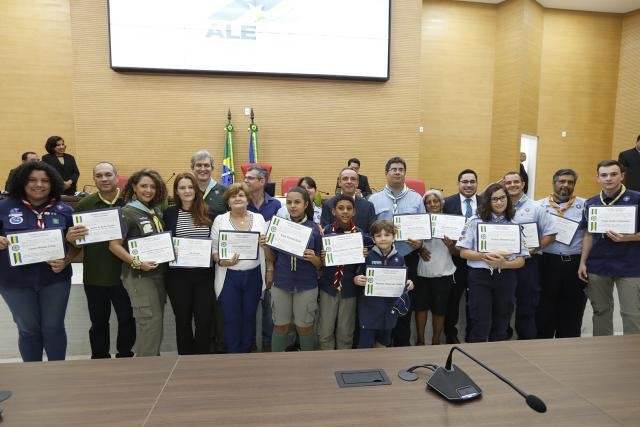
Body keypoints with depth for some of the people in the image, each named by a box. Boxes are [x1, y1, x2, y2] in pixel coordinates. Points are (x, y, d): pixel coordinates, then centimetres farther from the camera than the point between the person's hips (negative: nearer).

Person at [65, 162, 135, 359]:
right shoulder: (84, 204, 0)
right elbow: (74, 240, 4)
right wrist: (70, 237, -20)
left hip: (123, 274, -1)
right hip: (94, 276, 1)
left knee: (127, 319, 9)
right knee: (99, 322, 15)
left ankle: (124, 357, 29)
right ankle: (100, 359, 31)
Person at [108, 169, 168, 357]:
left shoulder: (155, 211, 11)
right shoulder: (127, 212, -8)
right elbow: (114, 245, -13)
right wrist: (137, 263, -22)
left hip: (159, 273, 7)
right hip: (139, 276, -7)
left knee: (157, 320, 13)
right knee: (150, 321, -7)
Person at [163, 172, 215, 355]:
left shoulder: (209, 213, 4)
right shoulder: (169, 213, 3)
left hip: (204, 274, 0)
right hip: (178, 275, 0)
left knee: (205, 319, 3)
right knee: (183, 319, 11)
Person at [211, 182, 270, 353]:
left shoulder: (259, 218, 5)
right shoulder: (220, 220, 0)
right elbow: (213, 249, 0)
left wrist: (270, 271, 5)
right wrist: (221, 262, -18)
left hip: (254, 276, 2)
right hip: (229, 277, -1)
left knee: (249, 317, 13)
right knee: (231, 319, 4)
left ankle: (246, 353, 30)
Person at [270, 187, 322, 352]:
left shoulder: (315, 229, -5)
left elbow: (321, 264, -1)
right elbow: (273, 258, 7)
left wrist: (313, 258, -22)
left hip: (306, 286, -1)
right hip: (281, 283, 2)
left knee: (305, 327, 11)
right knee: (280, 326, 12)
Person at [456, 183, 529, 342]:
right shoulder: (475, 221, 0)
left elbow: (521, 260, 4)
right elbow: (463, 252, -3)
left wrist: (504, 264, -16)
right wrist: (484, 256, -18)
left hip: (506, 278, 3)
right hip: (480, 277, -3)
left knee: (501, 326, 13)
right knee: (480, 325, -2)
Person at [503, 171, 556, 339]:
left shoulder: (535, 208, 2)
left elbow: (550, 232, -1)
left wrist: (535, 248, -11)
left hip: (527, 264, -2)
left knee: (527, 305, 5)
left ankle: (527, 338, 19)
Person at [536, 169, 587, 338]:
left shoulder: (585, 205, 6)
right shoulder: (540, 205, 5)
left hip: (576, 264, 1)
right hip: (547, 263, -1)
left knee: (572, 311, 10)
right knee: (544, 310, 7)